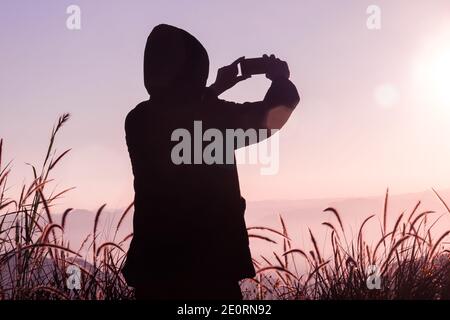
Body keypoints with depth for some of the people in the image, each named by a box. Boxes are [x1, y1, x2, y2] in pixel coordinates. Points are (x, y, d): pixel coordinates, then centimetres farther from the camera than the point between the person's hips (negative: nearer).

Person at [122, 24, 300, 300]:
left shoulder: (138, 119, 3)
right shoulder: (213, 116, -13)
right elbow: (272, 114, 1)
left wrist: (214, 90, 28)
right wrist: (281, 79, 19)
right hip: (208, 264, -5)